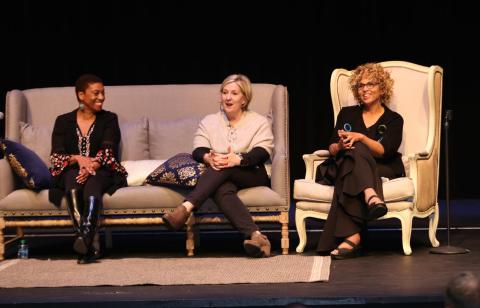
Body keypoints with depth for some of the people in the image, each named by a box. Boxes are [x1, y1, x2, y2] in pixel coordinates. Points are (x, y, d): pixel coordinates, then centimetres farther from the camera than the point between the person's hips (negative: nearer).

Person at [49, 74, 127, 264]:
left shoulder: (109, 119, 13)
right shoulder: (63, 121, 14)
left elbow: (108, 151, -3)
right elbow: (56, 156, 3)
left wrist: (93, 166, -23)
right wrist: (77, 159, -18)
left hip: (102, 172, 0)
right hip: (70, 173, 0)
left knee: (92, 183, -36)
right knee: (73, 175, -36)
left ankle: (85, 236, -57)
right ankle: (91, 243, -47)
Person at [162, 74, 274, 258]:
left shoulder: (260, 123, 11)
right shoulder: (209, 122, 18)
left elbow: (262, 153, -7)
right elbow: (198, 151, 2)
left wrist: (238, 159, -30)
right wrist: (208, 157, -26)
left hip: (252, 175, -1)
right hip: (222, 178, 1)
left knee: (225, 168, -35)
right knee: (222, 190, -37)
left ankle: (186, 208, -48)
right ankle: (255, 235, -56)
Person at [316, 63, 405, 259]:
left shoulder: (394, 120, 10)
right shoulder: (347, 114, 19)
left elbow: (383, 151, -7)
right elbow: (332, 149, 11)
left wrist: (361, 137, -25)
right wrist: (340, 146, -15)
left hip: (383, 170, -2)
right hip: (346, 166, 2)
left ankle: (351, 237, -57)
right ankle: (371, 196, -63)